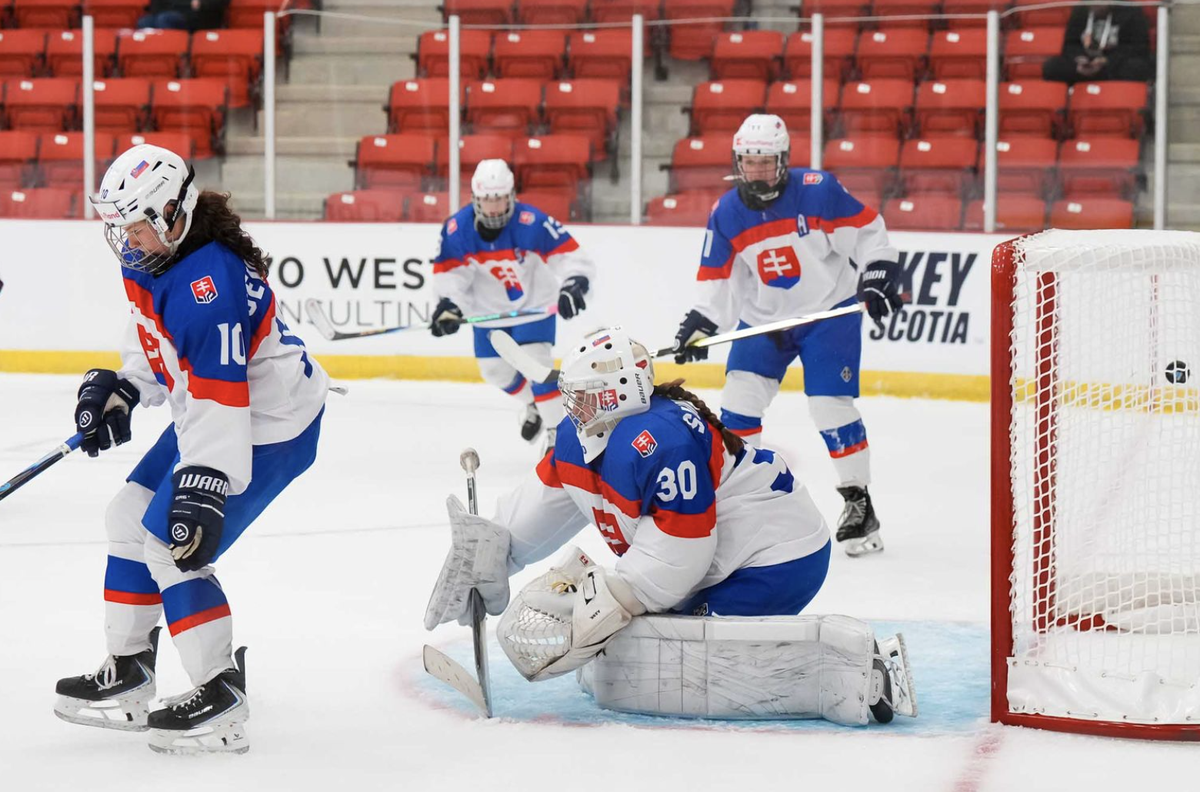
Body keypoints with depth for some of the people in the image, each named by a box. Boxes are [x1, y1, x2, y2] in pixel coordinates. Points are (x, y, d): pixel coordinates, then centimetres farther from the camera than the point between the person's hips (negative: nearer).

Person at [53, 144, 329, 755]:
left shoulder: (207, 284, -31)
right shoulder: (146, 262, 1)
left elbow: (219, 398, -34)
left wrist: (204, 486, -37)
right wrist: (121, 392, 6)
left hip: (268, 426, -11)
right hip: (207, 412, 11)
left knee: (170, 544, -15)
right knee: (129, 519, 15)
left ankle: (221, 700, -6)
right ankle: (128, 677, 26)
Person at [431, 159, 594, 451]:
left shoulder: (532, 223, -29)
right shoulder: (457, 229, -19)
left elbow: (571, 256, -28)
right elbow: (448, 273, -12)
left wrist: (573, 285, -45)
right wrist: (448, 305, -28)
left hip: (534, 303, -4)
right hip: (489, 310, 4)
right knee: (495, 371, 13)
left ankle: (557, 430, -3)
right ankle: (533, 405, 43)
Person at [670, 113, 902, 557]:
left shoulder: (818, 191, -17)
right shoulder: (726, 214, -4)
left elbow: (868, 229, -8)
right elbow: (718, 279, 2)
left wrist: (878, 275, -16)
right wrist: (701, 322, -8)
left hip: (830, 312, -4)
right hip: (764, 318, 4)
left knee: (831, 405, -12)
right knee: (738, 401, -5)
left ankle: (859, 502, 0)